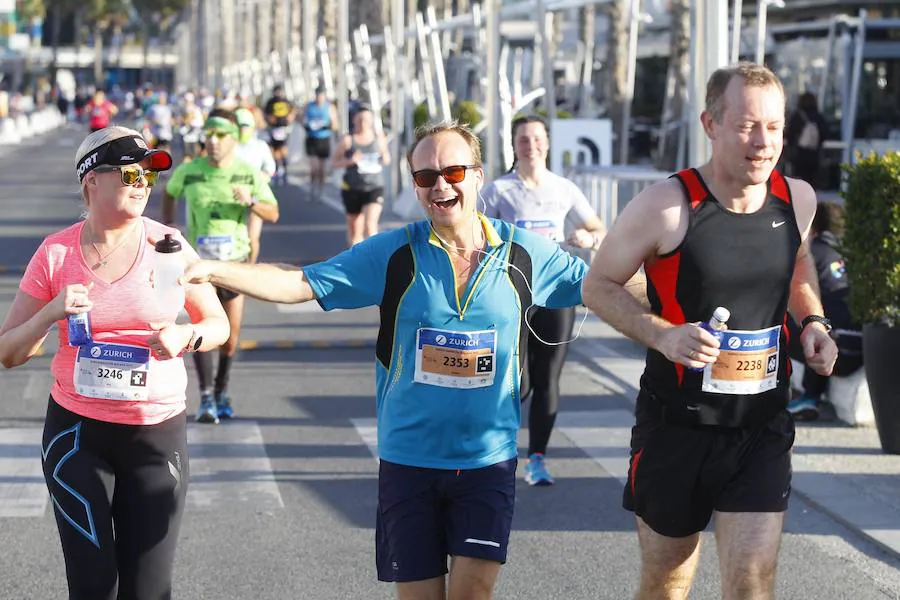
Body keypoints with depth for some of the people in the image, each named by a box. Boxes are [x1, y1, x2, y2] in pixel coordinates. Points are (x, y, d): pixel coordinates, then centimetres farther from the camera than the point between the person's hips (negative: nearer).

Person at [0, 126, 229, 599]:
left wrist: (185, 338, -14)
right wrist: (51, 313, -18)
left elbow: (218, 325, 7)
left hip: (157, 435, 0)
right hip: (77, 433, 0)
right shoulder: (56, 254, -4)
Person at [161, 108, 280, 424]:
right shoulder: (189, 171, -3)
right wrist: (166, 227, 8)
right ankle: (206, 398, -11)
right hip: (199, 260, -1)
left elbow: (273, 214, -6)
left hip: (234, 261, 1)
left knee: (231, 334, 6)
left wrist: (251, 202, -26)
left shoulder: (249, 174, -4)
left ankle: (221, 390, 27)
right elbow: (169, 193, 18)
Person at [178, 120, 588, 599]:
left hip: (489, 457, 0)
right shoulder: (393, 254, -3)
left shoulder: (524, 253, 0)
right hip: (408, 457, 0)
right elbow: (299, 284, -7)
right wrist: (213, 270, -18)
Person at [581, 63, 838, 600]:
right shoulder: (666, 207, -15)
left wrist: (813, 321, 3)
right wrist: (663, 335, -21)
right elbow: (599, 285, -5)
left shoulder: (797, 199, -1)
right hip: (677, 426, -2)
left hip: (764, 427, 2)